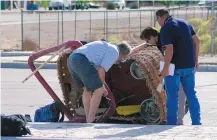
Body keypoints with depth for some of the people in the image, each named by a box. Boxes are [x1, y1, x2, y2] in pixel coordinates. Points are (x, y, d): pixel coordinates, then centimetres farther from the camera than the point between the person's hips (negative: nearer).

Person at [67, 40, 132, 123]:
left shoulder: (106, 46, 32)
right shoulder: (114, 52, 4)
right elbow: (101, 71, -6)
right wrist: (102, 86, 9)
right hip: (81, 61, -9)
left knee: (87, 90, 24)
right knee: (99, 90, -1)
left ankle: (88, 119, 24)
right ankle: (90, 121, 0)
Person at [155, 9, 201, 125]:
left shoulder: (165, 29, -13)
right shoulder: (184, 23, 9)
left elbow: (169, 49, -23)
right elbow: (196, 41, 11)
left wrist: (165, 68, -17)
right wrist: (195, 60, 17)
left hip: (175, 66, -7)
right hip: (189, 65, 7)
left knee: (172, 96, 3)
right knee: (191, 94, 14)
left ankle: (171, 123, 6)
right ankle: (196, 123, 14)